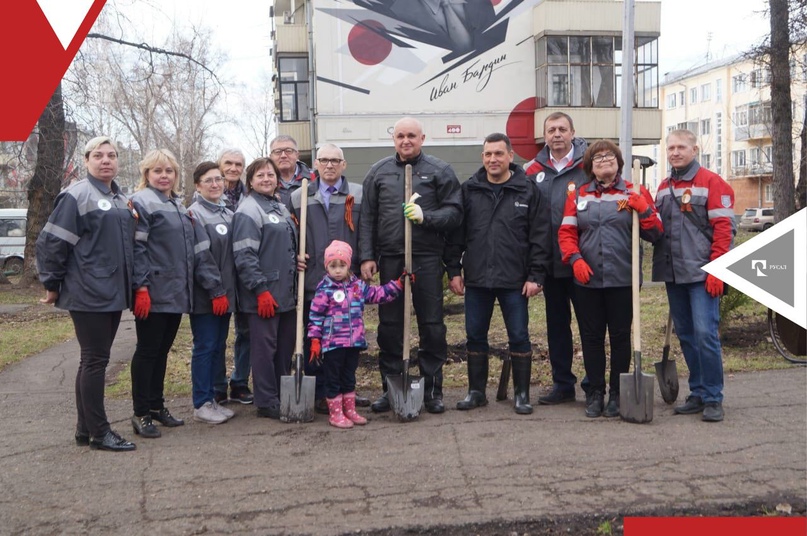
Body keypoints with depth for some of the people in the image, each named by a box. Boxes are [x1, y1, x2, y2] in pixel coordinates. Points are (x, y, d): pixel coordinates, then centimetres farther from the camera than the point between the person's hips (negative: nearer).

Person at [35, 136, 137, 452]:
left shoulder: (121, 199, 15)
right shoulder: (77, 195, -10)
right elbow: (51, 242, -12)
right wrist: (52, 285, -9)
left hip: (113, 295, 8)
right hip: (88, 295, -8)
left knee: (94, 360, 12)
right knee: (95, 360, -4)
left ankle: (85, 429, 21)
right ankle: (99, 432, 4)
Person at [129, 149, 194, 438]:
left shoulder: (178, 204, 17)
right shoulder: (141, 202, -8)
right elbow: (136, 248, -15)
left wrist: (187, 287, 19)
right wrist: (141, 287, -21)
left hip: (177, 293, 8)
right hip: (153, 293, -8)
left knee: (162, 350, 14)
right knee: (147, 351, -1)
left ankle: (157, 406, 24)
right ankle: (141, 414, 7)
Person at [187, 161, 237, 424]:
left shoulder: (229, 214, 14)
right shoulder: (194, 214, -10)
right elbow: (201, 257, -16)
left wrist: (228, 291, 9)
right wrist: (216, 291, -18)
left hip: (225, 294, 7)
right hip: (205, 296, -7)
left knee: (219, 346, 12)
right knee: (205, 347, -2)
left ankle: (211, 398, 22)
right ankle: (201, 405, 7)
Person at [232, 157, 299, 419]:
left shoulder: (281, 208, 17)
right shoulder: (248, 211, -10)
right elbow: (244, 256, -17)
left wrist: (298, 261, 13)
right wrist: (261, 290, -20)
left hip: (287, 293, 8)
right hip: (263, 295, -8)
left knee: (286, 346, 13)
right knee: (264, 348, -1)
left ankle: (283, 396, 24)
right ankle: (267, 402, 8)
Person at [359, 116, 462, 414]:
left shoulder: (439, 171, 4)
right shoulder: (379, 172, 11)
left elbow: (454, 212, 0)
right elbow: (367, 218, 9)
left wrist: (425, 217, -16)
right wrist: (367, 256, 1)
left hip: (427, 259, -2)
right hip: (389, 259, 2)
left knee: (432, 325, 3)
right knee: (389, 326, 7)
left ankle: (432, 390, 15)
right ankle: (390, 387, 19)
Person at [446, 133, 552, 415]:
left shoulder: (528, 190, 0)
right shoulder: (468, 190, 6)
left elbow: (540, 236, -2)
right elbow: (456, 233, 8)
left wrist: (536, 275, -7)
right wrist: (453, 270, 3)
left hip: (514, 280, -2)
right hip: (476, 278, 3)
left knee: (519, 337, 4)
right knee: (475, 336, 10)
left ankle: (522, 394, 17)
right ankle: (476, 392, 23)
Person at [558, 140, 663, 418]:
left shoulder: (634, 194, 4)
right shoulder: (579, 195, 10)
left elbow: (655, 233, 1)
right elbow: (566, 232, 6)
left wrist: (643, 209, -15)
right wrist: (575, 259, -9)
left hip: (623, 280, -2)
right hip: (587, 280, 2)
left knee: (620, 336, 6)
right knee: (591, 337, 7)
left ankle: (617, 394, 17)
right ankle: (595, 393, 18)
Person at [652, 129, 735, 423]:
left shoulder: (711, 182, -3)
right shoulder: (664, 187, 16)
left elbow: (724, 228, -9)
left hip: (701, 274, -6)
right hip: (673, 275, 7)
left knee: (705, 333, -10)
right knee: (685, 335, 10)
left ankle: (713, 399, 1)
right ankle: (698, 393, 20)